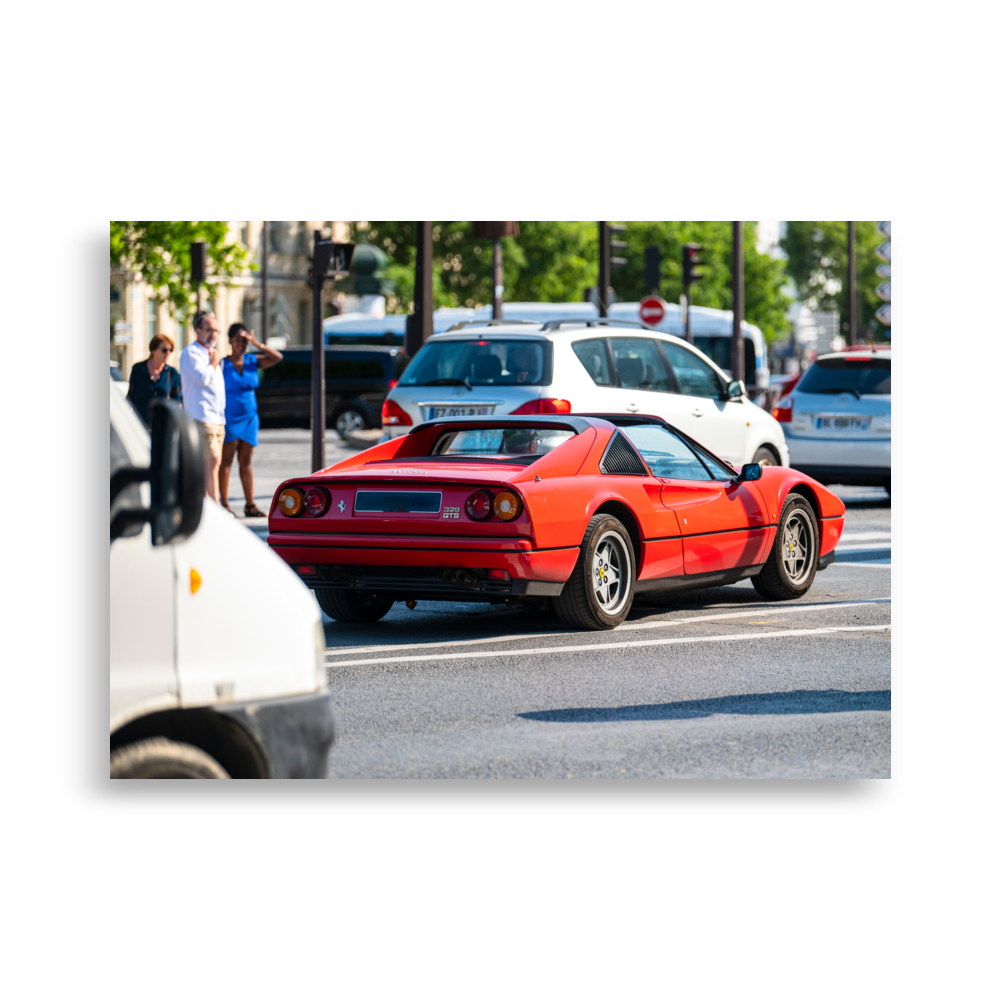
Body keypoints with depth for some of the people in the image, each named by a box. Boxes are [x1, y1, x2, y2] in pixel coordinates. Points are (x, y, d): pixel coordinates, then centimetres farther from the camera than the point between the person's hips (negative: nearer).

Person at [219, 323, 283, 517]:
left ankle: (250, 505, 9)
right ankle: (224, 504, -3)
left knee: (246, 461, 7)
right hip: (229, 419, -5)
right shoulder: (223, 364, -6)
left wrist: (257, 344, -13)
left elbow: (276, 357, -4)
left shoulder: (252, 362, 6)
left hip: (249, 418, 5)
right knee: (226, 461, -3)